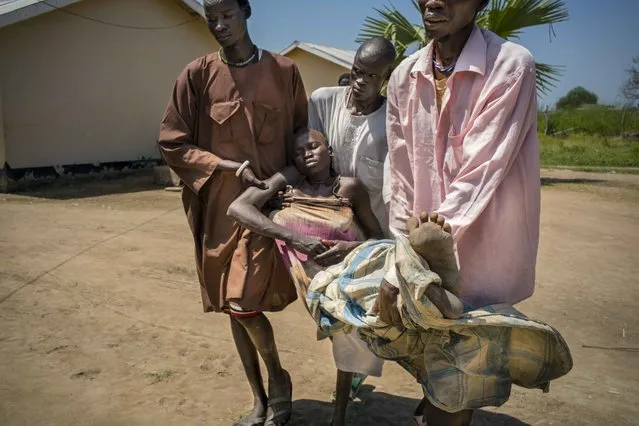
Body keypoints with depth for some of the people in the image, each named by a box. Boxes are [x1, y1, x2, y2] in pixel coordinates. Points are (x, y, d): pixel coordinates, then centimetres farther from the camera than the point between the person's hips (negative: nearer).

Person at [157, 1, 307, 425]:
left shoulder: (284, 70, 2)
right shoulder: (197, 75, 1)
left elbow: (300, 137, 10)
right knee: (235, 307, 10)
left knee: (243, 303, -11)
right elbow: (172, 143, 0)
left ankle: (278, 379, 20)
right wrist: (232, 167, -11)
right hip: (219, 207, 2)